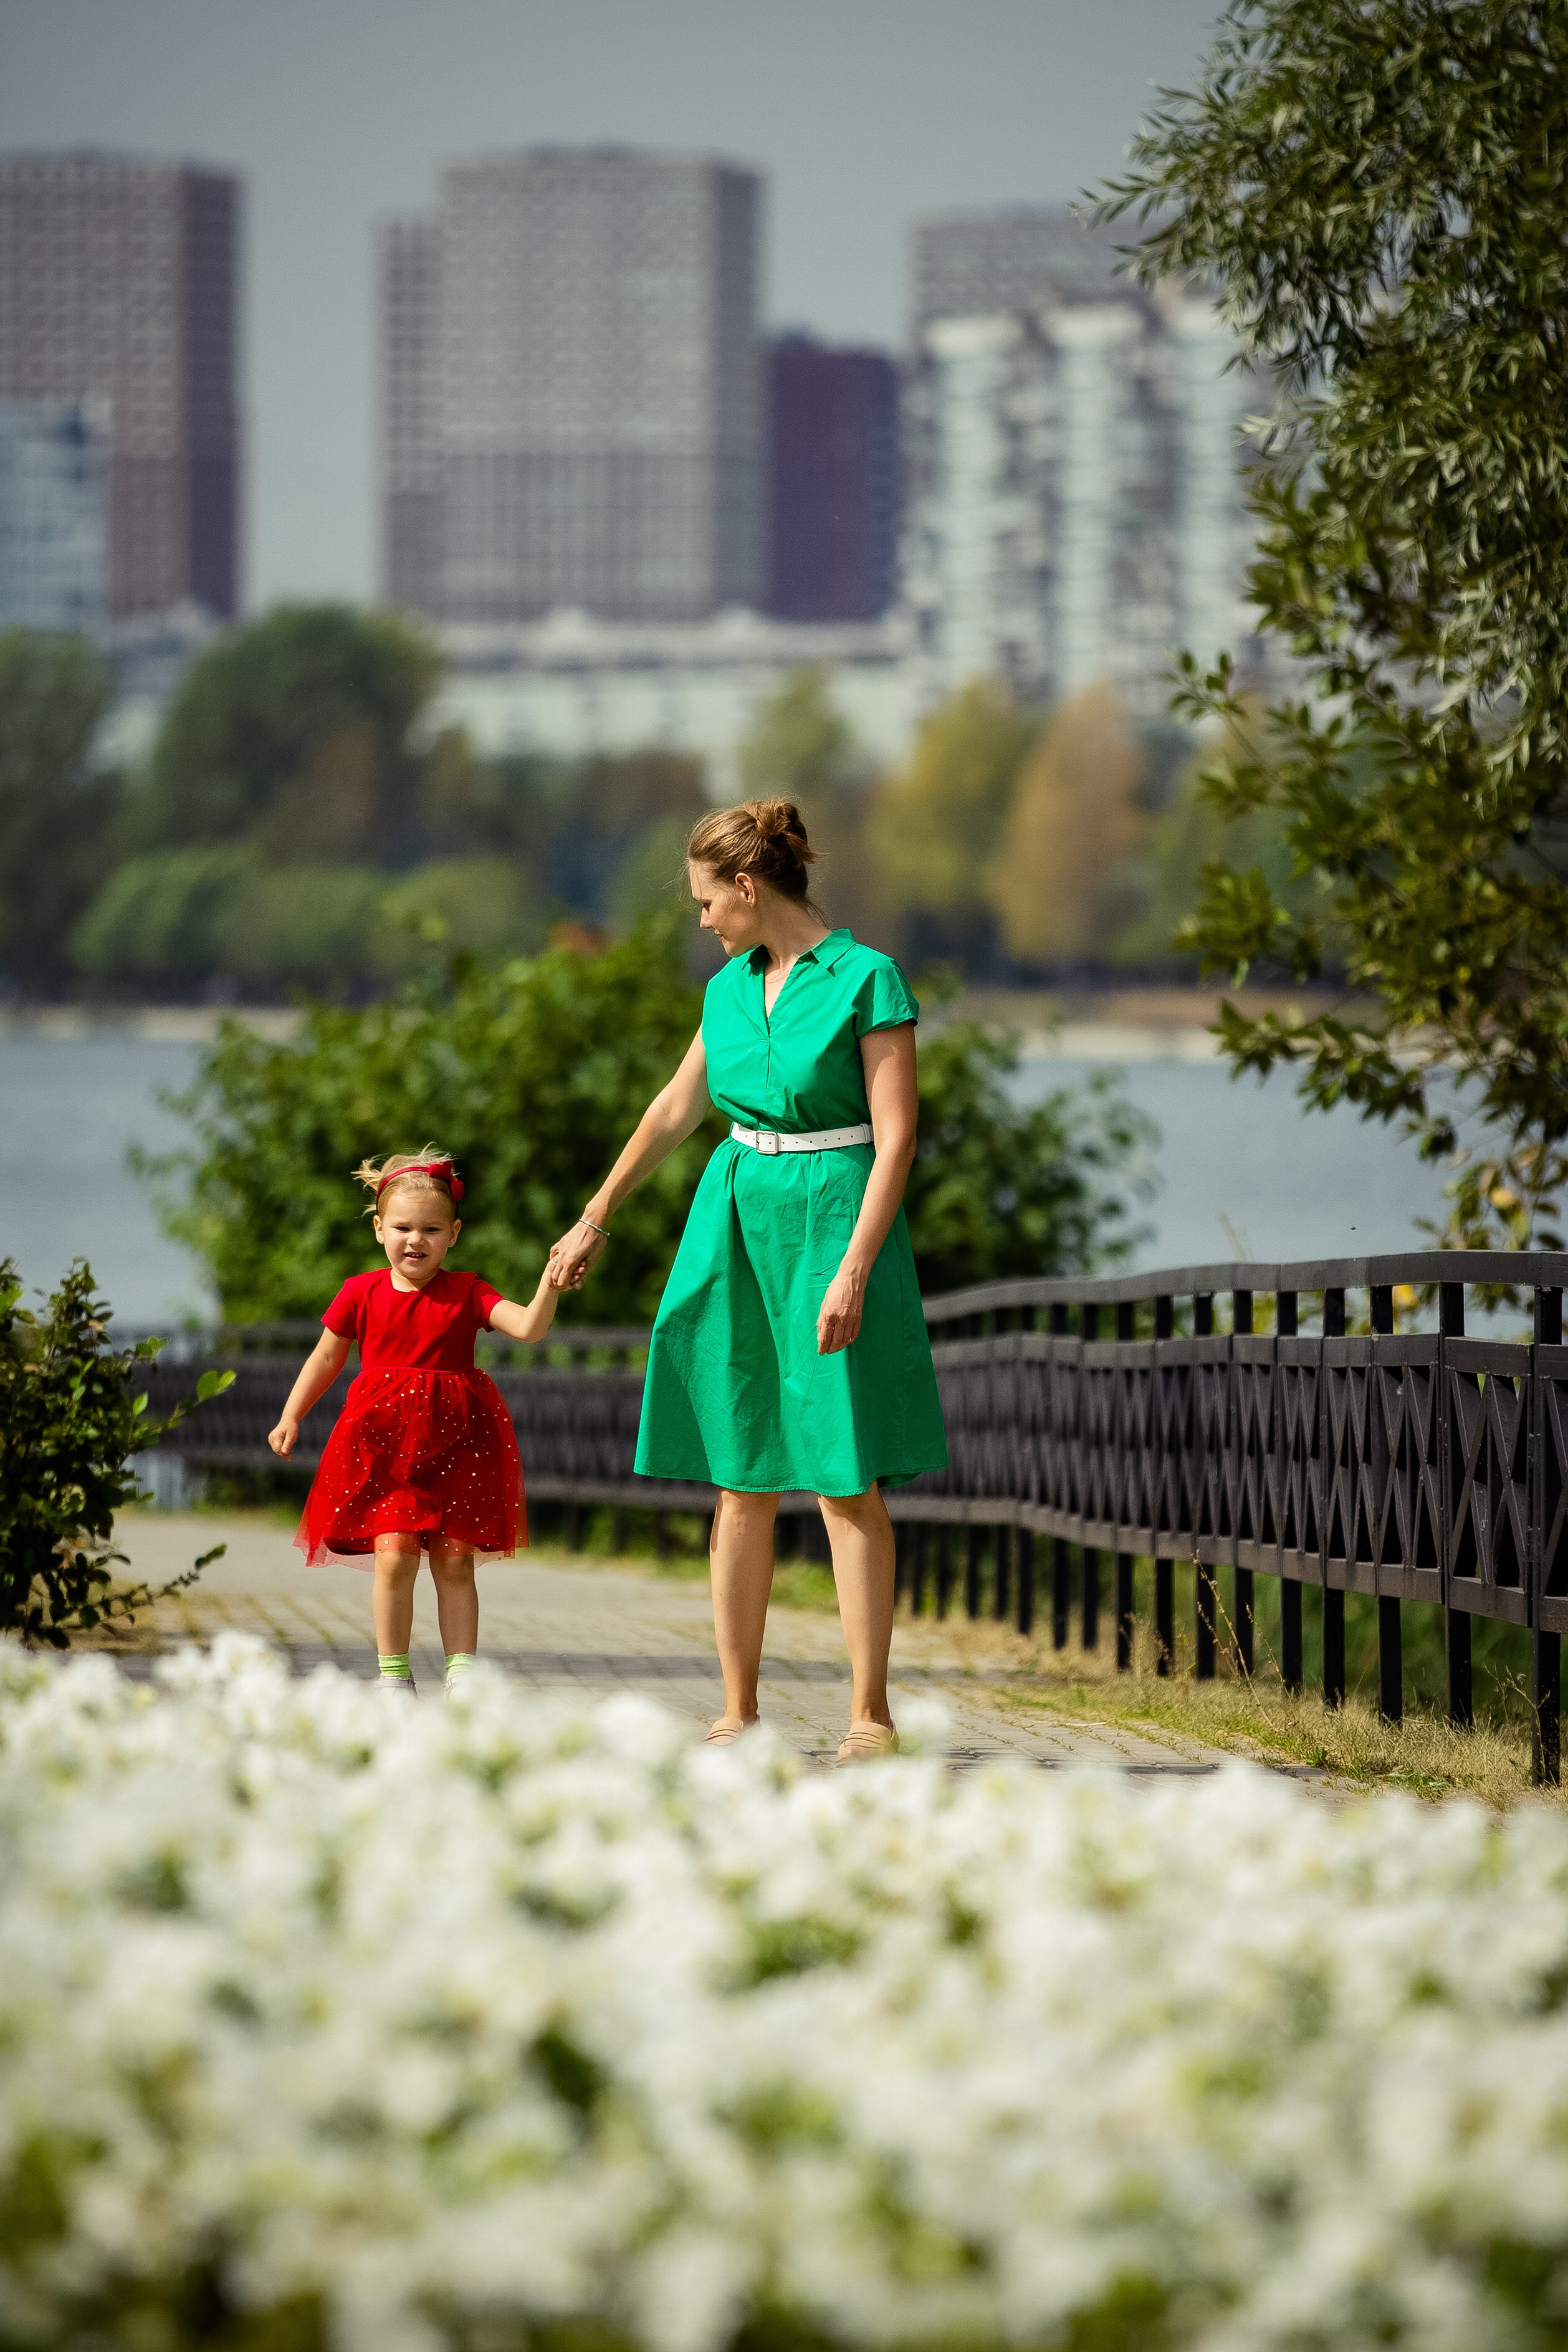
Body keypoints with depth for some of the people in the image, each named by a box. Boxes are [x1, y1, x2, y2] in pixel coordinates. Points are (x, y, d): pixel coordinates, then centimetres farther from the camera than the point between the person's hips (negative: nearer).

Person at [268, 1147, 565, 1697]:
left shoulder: (467, 1294, 0)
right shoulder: (362, 1294, 3)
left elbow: (529, 1327, -13)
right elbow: (326, 1358, 15)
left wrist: (549, 1285, -30)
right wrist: (291, 1417, 13)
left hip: (453, 1444, 0)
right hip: (383, 1444, 0)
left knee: (454, 1560, 1)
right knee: (394, 1554, -11)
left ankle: (461, 1674, 7)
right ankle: (393, 1675, -1)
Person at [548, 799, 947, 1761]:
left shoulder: (869, 980, -10)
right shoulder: (734, 986, 11)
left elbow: (897, 1138, -13)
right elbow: (677, 1110, 24)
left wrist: (854, 1269, -20)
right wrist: (597, 1217, 31)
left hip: (833, 1222, -6)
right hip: (736, 1225, 6)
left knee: (848, 1482, -6)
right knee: (741, 1482, 5)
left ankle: (871, 1715, -1)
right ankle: (739, 1711, 9)